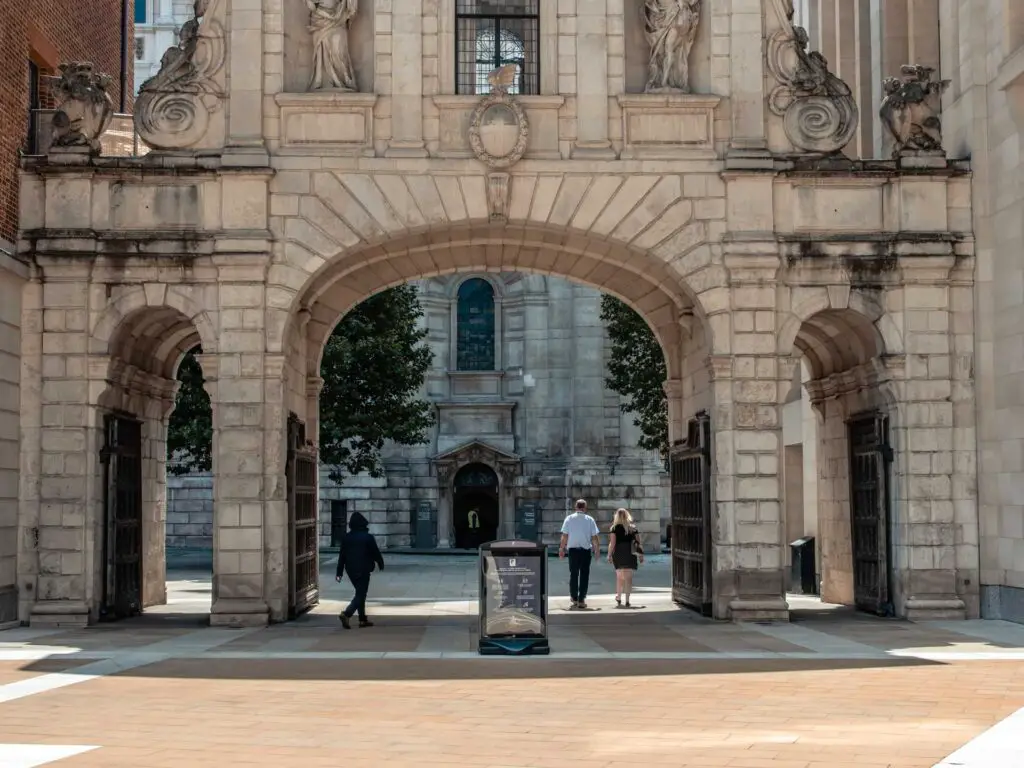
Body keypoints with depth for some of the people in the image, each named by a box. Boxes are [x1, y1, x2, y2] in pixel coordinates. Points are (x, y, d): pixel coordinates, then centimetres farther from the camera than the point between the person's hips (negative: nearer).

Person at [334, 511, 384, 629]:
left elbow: (342, 555, 3)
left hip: (351, 570, 5)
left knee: (360, 593, 18)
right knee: (361, 594, -3)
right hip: (363, 570, -5)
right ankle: (347, 614, -23)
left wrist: (339, 573, 6)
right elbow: (375, 552, -2)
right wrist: (381, 564, 17)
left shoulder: (346, 537, 3)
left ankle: (363, 619, 19)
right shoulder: (368, 537, -9)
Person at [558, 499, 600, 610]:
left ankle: (574, 599, 5)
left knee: (573, 574, 8)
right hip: (586, 550, 0)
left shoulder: (569, 518, 0)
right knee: (584, 575, 6)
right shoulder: (589, 519, -1)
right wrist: (597, 549, 9)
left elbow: (564, 536, -1)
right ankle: (581, 600, 5)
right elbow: (594, 537, -1)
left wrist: (562, 548, 8)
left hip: (572, 550, 1)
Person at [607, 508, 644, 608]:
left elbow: (612, 543, -7)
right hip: (630, 554, 1)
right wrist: (641, 555, 7)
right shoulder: (633, 527, 6)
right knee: (628, 577, 3)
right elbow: (638, 542, 3)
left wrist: (609, 555, -2)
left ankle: (618, 598, 12)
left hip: (619, 554, -1)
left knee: (620, 577, 13)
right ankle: (627, 601, -2)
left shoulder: (615, 527, -2)